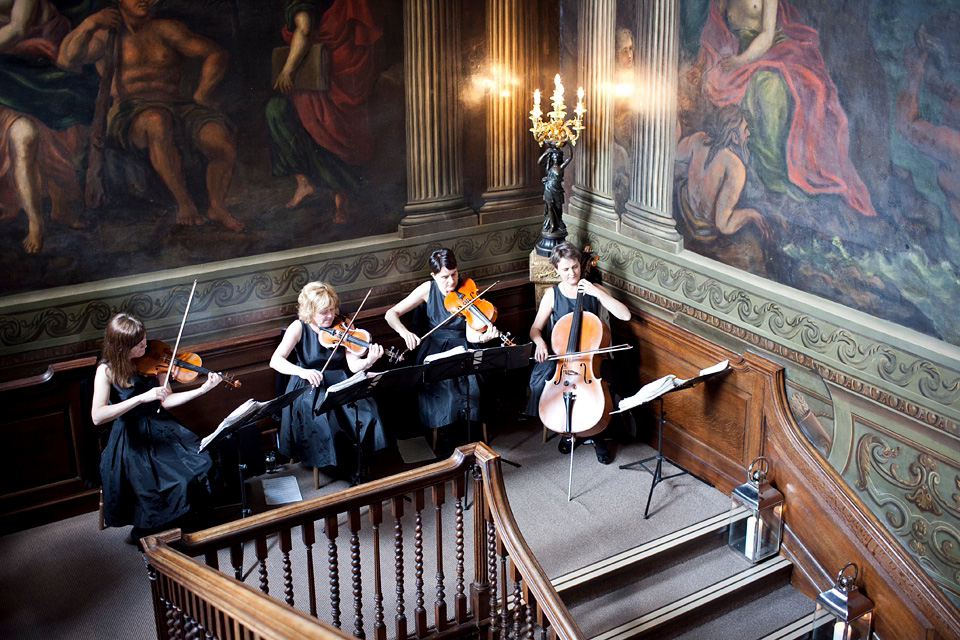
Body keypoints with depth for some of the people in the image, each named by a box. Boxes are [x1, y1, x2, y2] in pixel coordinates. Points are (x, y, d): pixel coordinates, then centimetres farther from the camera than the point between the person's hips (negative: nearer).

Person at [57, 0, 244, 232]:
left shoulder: (165, 29, 13)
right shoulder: (106, 34, 13)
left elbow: (216, 54, 9)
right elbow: (66, 59, -1)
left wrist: (201, 96, -1)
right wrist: (88, 25, -14)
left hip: (176, 107, 2)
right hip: (131, 115, -2)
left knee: (224, 148, -26)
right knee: (157, 122, -42)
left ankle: (217, 207, 2)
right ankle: (184, 203, -29)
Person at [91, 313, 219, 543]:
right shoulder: (107, 371, -11)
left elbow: (165, 401, 1)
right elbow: (97, 416, -25)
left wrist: (202, 389, -11)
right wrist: (142, 398, -31)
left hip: (160, 429, 4)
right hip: (131, 441, -4)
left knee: (201, 464, -18)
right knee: (170, 486, -23)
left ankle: (195, 523, 5)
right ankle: (146, 534, 5)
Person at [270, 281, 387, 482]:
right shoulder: (299, 328, -6)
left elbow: (353, 365, -9)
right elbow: (275, 361, -16)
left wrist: (368, 361, -32)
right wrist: (302, 372, -33)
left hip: (340, 383, 2)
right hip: (310, 387, -2)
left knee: (366, 408, -24)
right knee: (322, 416, -30)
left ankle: (359, 460, -5)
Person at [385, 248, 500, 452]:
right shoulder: (429, 289, -4)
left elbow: (470, 334, -14)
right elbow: (391, 314, -5)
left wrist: (484, 336, -38)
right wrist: (404, 332, -26)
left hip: (462, 347, 0)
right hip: (435, 348, 0)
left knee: (470, 382, -27)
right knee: (441, 384, -27)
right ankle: (444, 429, -4)